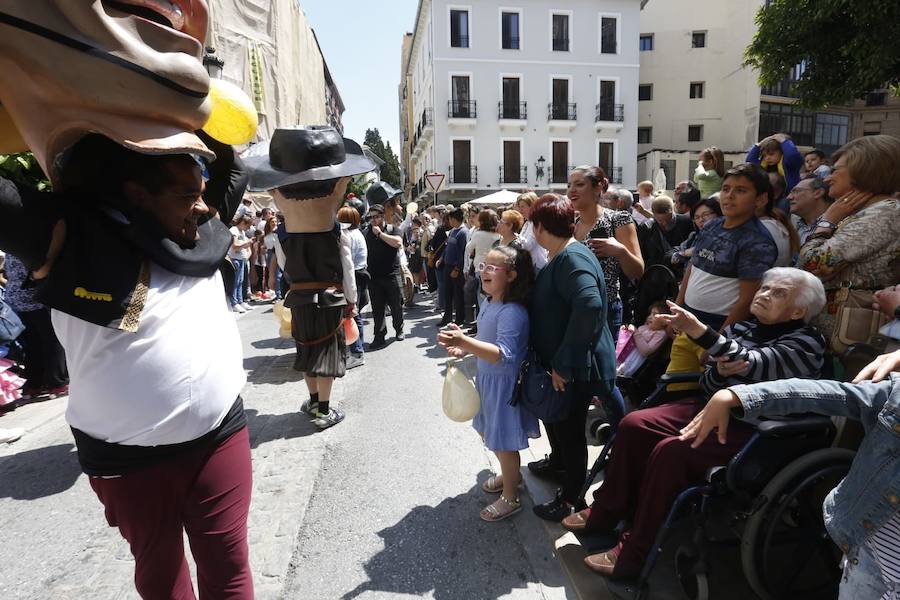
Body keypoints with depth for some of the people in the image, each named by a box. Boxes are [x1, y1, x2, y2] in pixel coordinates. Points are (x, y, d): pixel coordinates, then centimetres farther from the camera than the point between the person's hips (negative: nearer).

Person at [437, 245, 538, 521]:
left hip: (504, 384, -9)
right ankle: (510, 475, 50)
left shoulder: (512, 312, -28)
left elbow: (503, 354, -36)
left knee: (503, 441, 8)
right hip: (487, 379, 9)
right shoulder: (487, 302, 2)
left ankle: (510, 498, 30)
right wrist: (465, 348, 3)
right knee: (488, 432, 25)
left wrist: (463, 341, -45)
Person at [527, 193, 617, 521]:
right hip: (556, 361, 10)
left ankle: (571, 499, 27)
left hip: (575, 367, -10)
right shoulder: (559, 258, 8)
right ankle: (557, 462, 53)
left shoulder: (572, 259, -26)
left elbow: (589, 304, -41)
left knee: (570, 428, 7)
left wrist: (564, 363, -36)